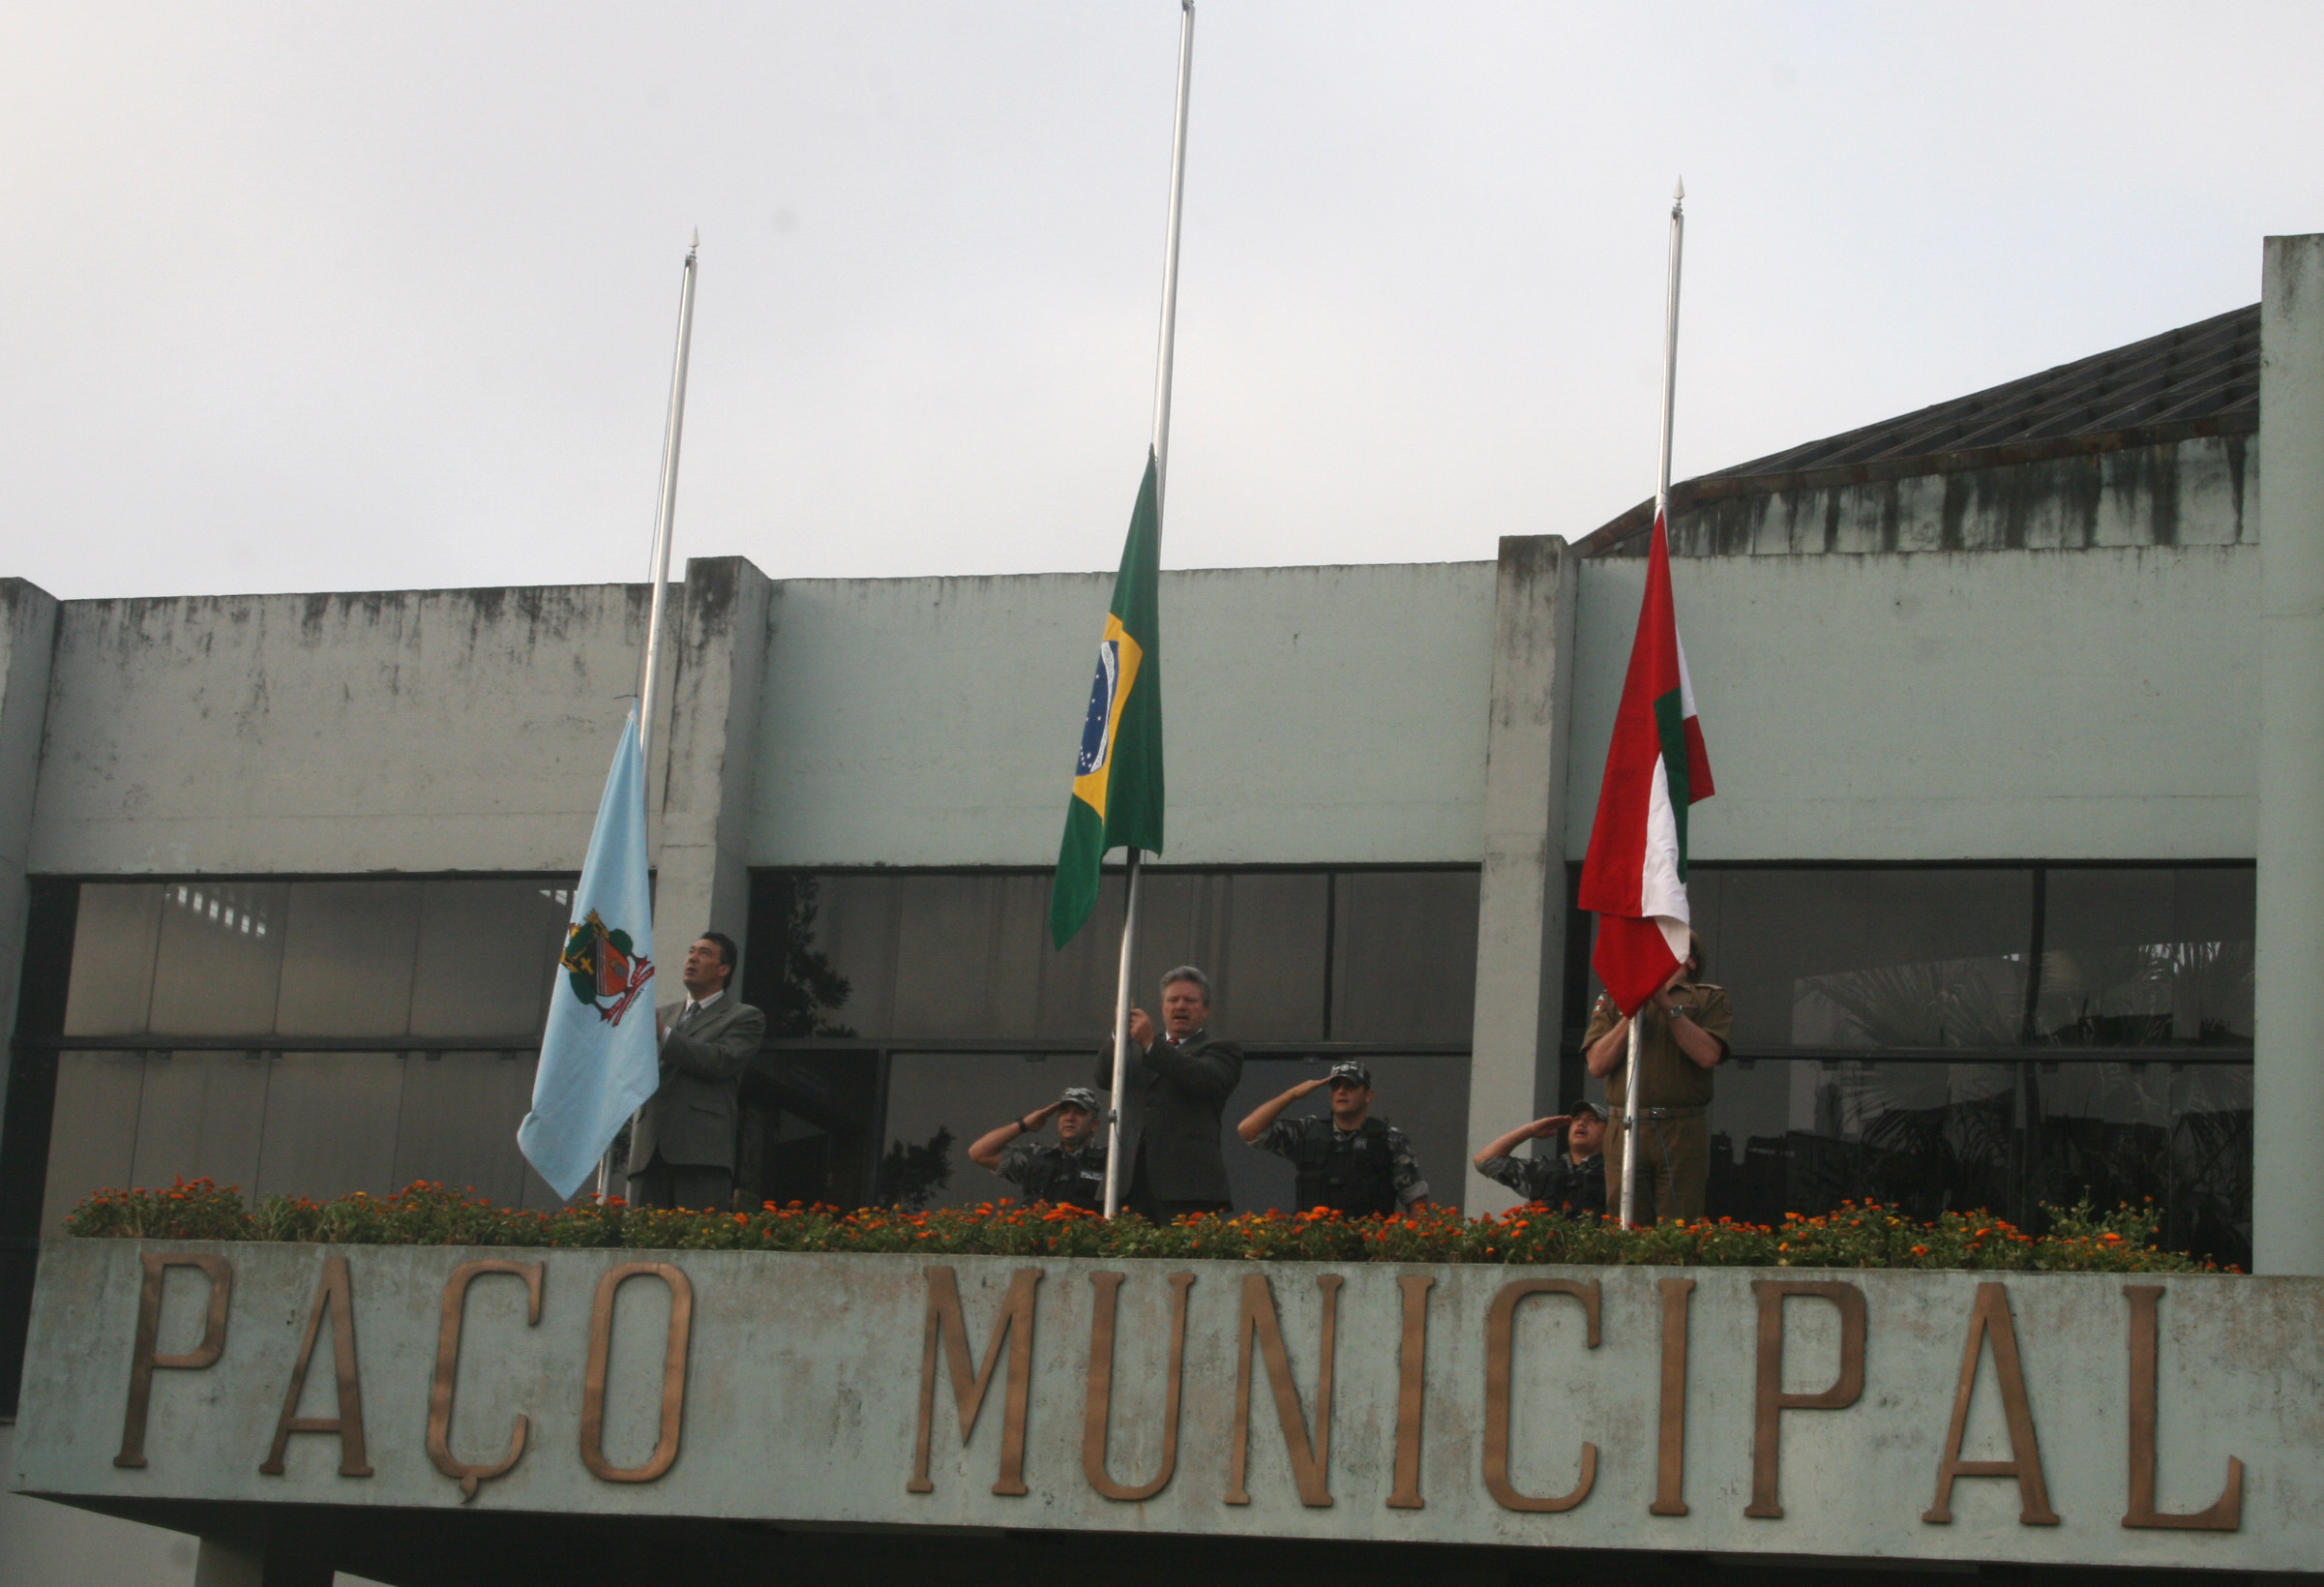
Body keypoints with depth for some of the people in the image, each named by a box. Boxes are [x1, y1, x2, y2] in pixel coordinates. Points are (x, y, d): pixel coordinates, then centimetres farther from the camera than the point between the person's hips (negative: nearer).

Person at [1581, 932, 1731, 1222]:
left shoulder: (1709, 999, 13)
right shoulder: (1614, 998, 18)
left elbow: (1708, 1055, -5)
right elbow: (1597, 1064, 6)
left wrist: (1668, 1006, -5)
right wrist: (1632, 1013, -3)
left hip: (1683, 1131, -1)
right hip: (1625, 1130, 2)